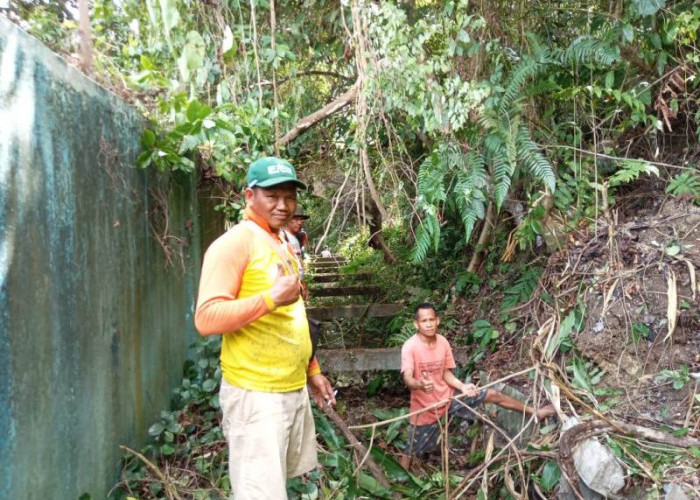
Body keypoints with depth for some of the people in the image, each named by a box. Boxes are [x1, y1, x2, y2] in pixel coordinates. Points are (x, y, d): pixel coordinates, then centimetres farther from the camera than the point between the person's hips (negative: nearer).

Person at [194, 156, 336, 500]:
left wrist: (312, 371, 21)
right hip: (255, 395, -9)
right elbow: (206, 319, -22)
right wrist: (272, 298, -27)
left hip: (294, 391, 9)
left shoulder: (285, 246, 15)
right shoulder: (234, 243, -13)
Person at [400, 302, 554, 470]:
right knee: (411, 450, 3)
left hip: (447, 396, 5)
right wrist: (420, 385, -59)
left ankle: (534, 412, 26)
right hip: (424, 407, -5)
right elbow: (408, 379, -36)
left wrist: (463, 386, -17)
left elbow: (446, 374, 1)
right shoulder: (410, 347, -25)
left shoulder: (442, 342, -8)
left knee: (492, 394, 6)